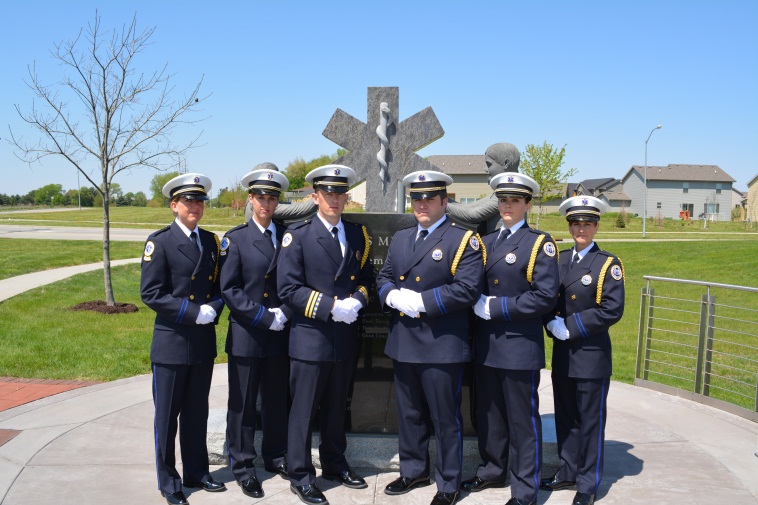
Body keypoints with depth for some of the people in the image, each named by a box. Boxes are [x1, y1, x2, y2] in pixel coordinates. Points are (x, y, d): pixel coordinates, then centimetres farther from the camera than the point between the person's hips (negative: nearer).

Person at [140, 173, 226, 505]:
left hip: (204, 341, 5)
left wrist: (214, 308, -7)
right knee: (167, 415, 6)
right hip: (172, 342, -5)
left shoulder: (211, 241, 9)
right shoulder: (160, 242, -8)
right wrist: (194, 312, -17)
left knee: (197, 412, 16)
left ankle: (196, 473, 30)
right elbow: (151, 294, -13)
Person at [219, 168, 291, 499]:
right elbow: (229, 289, -8)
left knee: (276, 400, 15)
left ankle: (275, 456, 31)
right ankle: (242, 465, 20)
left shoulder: (289, 236, 6)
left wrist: (284, 313, -11)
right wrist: (265, 317, -14)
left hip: (279, 335, 3)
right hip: (246, 335, -3)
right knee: (243, 403, 7)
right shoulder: (235, 238, -2)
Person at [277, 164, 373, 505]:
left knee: (336, 407, 18)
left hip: (346, 338, 5)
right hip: (310, 338, -5)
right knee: (304, 409, 4)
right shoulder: (298, 235, -7)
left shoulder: (358, 234, 8)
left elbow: (365, 279, 13)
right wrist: (330, 306, -19)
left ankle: (334, 465, 34)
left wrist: (357, 301, -8)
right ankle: (300, 476, 17)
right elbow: (288, 289, -12)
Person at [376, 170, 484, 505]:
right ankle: (413, 471, 35)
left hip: (442, 345, -6)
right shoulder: (400, 238, 15)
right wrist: (394, 296, -7)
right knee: (409, 414, 18)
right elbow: (383, 277, 16)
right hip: (403, 342, 6)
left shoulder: (463, 240, -7)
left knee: (445, 418, 5)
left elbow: (468, 289, -17)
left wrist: (422, 301, -19)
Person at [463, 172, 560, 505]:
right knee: (488, 413, 17)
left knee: (522, 418, 4)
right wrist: (479, 303, -5)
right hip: (486, 343, 6)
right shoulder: (486, 241, 13)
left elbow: (545, 296, -16)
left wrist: (497, 307, -16)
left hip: (519, 346, -6)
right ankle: (492, 471, 35)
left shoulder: (539, 244, -7)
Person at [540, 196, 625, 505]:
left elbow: (612, 310, -16)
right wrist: (552, 323, -10)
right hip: (562, 353, 5)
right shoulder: (559, 260, 9)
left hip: (591, 355, -5)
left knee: (590, 421, 4)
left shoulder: (607, 264, -7)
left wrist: (571, 327, -17)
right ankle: (568, 473, 30)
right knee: (565, 417, 15)